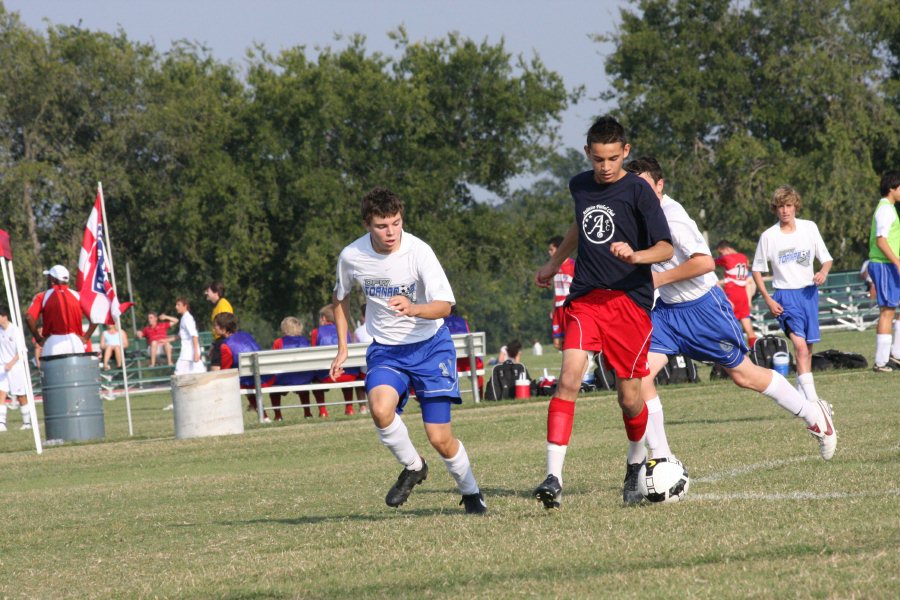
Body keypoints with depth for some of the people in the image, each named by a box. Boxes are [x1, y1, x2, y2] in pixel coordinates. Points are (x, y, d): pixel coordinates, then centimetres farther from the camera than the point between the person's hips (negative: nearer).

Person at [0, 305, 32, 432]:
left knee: (21, 396, 5)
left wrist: (11, 363, -23)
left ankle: (27, 422, 18)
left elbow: (20, 351, -12)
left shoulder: (14, 330, -11)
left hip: (16, 366, -5)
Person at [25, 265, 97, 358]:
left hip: (52, 343, -2)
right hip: (75, 342, 2)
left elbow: (29, 318, -12)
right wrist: (86, 338, 3)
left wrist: (39, 339, -4)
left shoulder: (42, 297, 2)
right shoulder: (77, 296, 8)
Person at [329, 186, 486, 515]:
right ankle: (413, 467, -2)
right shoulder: (351, 256, -9)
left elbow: (444, 305, -24)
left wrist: (413, 309, -44)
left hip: (430, 344, -2)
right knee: (380, 409, -29)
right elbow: (341, 296, 13)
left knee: (440, 438, -5)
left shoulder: (418, 251, -19)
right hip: (385, 349, 2)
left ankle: (471, 493, 24)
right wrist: (342, 348, 10)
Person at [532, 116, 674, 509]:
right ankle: (554, 479, -22)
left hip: (630, 300, -3)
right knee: (569, 379, -17)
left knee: (629, 396, 2)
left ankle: (637, 462, 33)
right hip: (585, 299, 3)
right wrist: (555, 262, 39)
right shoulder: (580, 186, 10)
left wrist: (635, 256, -28)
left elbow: (665, 249, -8)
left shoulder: (638, 191, -6)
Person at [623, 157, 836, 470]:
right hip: (667, 308, 7)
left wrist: (660, 278, -25)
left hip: (702, 306, -7)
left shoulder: (671, 217, -23)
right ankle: (661, 459, -3)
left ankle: (814, 415, 26)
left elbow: (704, 262, -31)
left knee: (743, 374, 5)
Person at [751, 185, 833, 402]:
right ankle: (812, 400, -29)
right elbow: (757, 270, 5)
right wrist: (768, 300, -4)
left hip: (809, 292, 4)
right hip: (785, 296, -4)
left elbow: (826, 259, 10)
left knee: (808, 347, 9)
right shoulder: (768, 236, -2)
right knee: (800, 345, -20)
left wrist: (823, 272, -13)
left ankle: (803, 396, 25)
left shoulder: (809, 228, 4)